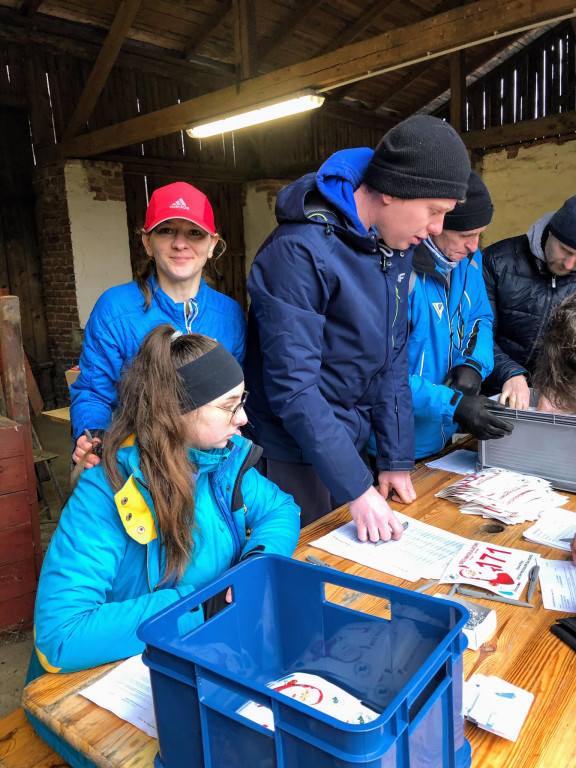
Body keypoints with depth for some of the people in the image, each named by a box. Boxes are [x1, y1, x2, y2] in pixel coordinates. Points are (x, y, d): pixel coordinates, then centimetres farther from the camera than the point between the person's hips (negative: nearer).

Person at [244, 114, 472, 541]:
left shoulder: (397, 246, 1)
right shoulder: (300, 251, -25)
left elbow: (392, 358, 4)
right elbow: (293, 387, -27)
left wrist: (396, 459, 1)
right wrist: (357, 488, -25)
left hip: (351, 442, 7)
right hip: (296, 456, -7)